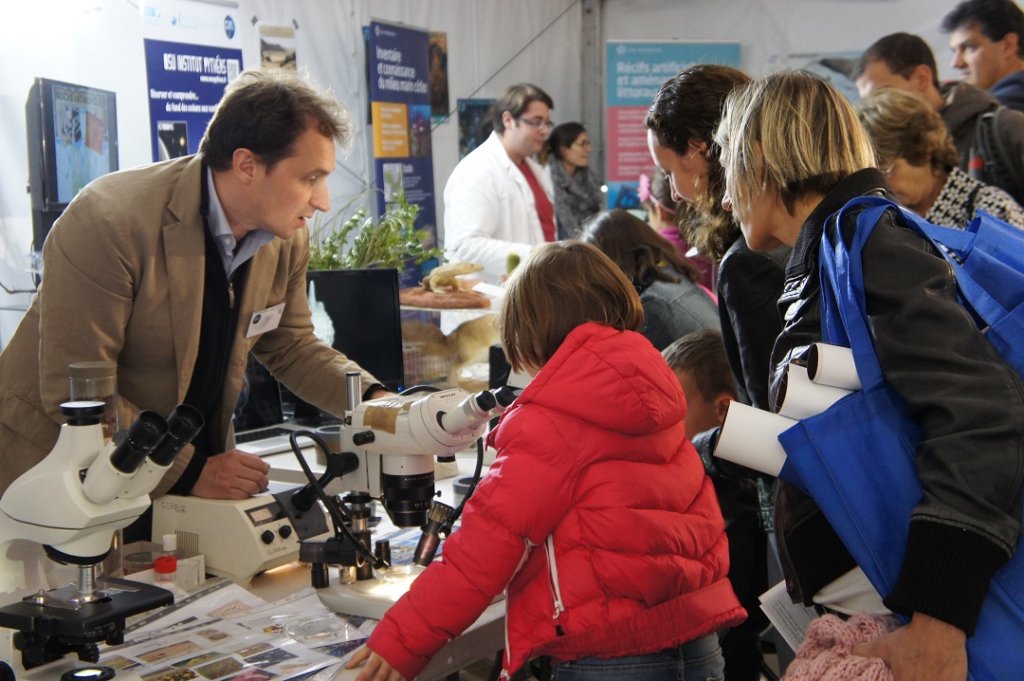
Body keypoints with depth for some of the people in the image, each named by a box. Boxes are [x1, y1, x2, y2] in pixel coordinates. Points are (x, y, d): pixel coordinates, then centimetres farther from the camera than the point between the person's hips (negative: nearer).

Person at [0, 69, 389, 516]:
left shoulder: (287, 237, -3)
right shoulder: (108, 222, -23)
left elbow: (289, 346, 9)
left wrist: (374, 401, -7)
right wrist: (191, 472, -25)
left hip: (199, 458, 5)